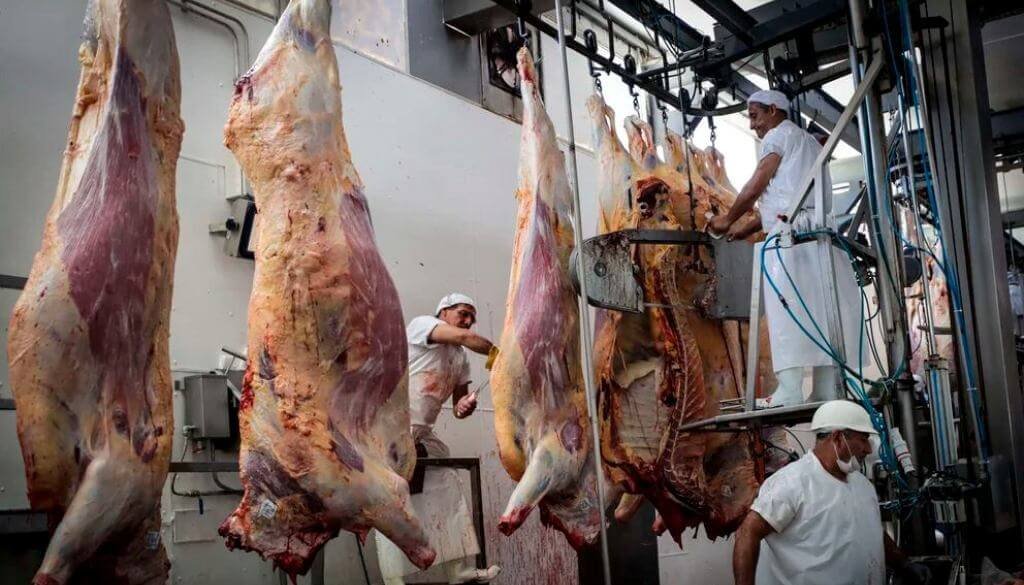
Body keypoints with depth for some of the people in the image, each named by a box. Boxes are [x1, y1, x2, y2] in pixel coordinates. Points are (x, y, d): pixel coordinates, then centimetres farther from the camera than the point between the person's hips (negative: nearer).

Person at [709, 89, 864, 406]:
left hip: (790, 232, -9)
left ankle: (789, 392, -20)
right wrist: (748, 227, 27)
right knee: (819, 308, 3)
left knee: (786, 309, -13)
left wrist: (728, 219, 14)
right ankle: (827, 391, 0)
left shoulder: (778, 135, 6)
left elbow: (756, 186, 1)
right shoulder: (808, 141, 32)